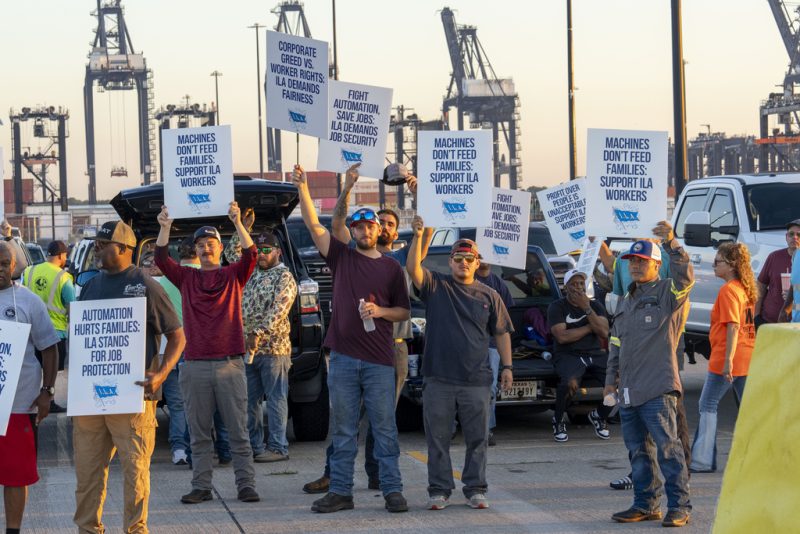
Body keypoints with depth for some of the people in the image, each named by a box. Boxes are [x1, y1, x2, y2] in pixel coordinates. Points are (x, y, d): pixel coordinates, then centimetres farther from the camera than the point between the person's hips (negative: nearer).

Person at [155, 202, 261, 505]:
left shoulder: (233, 275, 8)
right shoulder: (186, 278, 12)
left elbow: (250, 255, -9)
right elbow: (162, 260, -2)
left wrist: (238, 223, -22)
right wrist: (165, 228, -15)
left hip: (230, 364, -2)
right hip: (195, 365, 2)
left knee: (238, 431, 1)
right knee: (199, 433, 5)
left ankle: (246, 485, 3)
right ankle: (201, 487, 10)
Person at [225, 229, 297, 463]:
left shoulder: (284, 277, -6)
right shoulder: (251, 271, 16)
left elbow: (278, 310, -17)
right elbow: (231, 253, 29)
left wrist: (258, 334, -26)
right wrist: (241, 228, 17)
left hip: (273, 347, -7)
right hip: (246, 347, 7)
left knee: (276, 398, -3)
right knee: (249, 399, 9)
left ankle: (278, 447, -2)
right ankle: (253, 445, 15)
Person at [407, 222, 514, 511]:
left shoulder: (489, 296, 11)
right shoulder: (436, 286, 6)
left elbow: (501, 333, 13)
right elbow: (413, 269, -12)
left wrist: (507, 366, 4)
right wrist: (418, 237, -25)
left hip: (477, 381, 1)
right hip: (438, 379, -1)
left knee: (477, 438, 5)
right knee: (438, 438, 3)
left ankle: (475, 489, 14)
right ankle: (439, 490, 11)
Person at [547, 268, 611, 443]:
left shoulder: (595, 305, 14)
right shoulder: (557, 307, 2)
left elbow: (604, 333, -2)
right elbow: (562, 336, -13)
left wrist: (587, 309, -9)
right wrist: (590, 327, -3)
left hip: (595, 354, 4)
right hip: (568, 355, -4)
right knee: (570, 382, -36)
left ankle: (599, 415, 9)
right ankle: (558, 420, -6)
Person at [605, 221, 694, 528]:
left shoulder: (667, 293, 0)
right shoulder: (626, 303, 21)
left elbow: (685, 276, -23)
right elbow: (616, 344, 24)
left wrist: (671, 244, -29)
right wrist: (611, 378, 19)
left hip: (658, 389, -8)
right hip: (628, 391, 8)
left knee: (667, 446, -9)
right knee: (637, 450, 10)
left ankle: (679, 506, -7)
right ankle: (646, 504, 18)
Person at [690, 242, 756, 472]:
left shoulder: (728, 291, -14)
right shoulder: (745, 289, 13)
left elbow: (733, 326, -21)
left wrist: (728, 360, -24)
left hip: (727, 359, -8)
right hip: (746, 358, 8)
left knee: (708, 405, 1)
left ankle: (703, 460, 0)